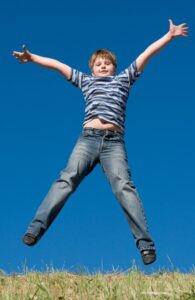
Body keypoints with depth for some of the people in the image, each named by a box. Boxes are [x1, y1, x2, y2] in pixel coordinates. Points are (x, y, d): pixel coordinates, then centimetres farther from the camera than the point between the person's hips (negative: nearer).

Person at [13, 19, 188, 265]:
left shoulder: (124, 78, 28)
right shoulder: (85, 81, 31)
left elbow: (147, 53, 26)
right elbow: (58, 65, 31)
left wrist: (170, 35, 26)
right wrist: (31, 58, 28)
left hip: (114, 142, -1)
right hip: (88, 137, 1)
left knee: (124, 186, -18)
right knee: (66, 179, -18)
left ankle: (146, 244, -26)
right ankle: (36, 229, -28)